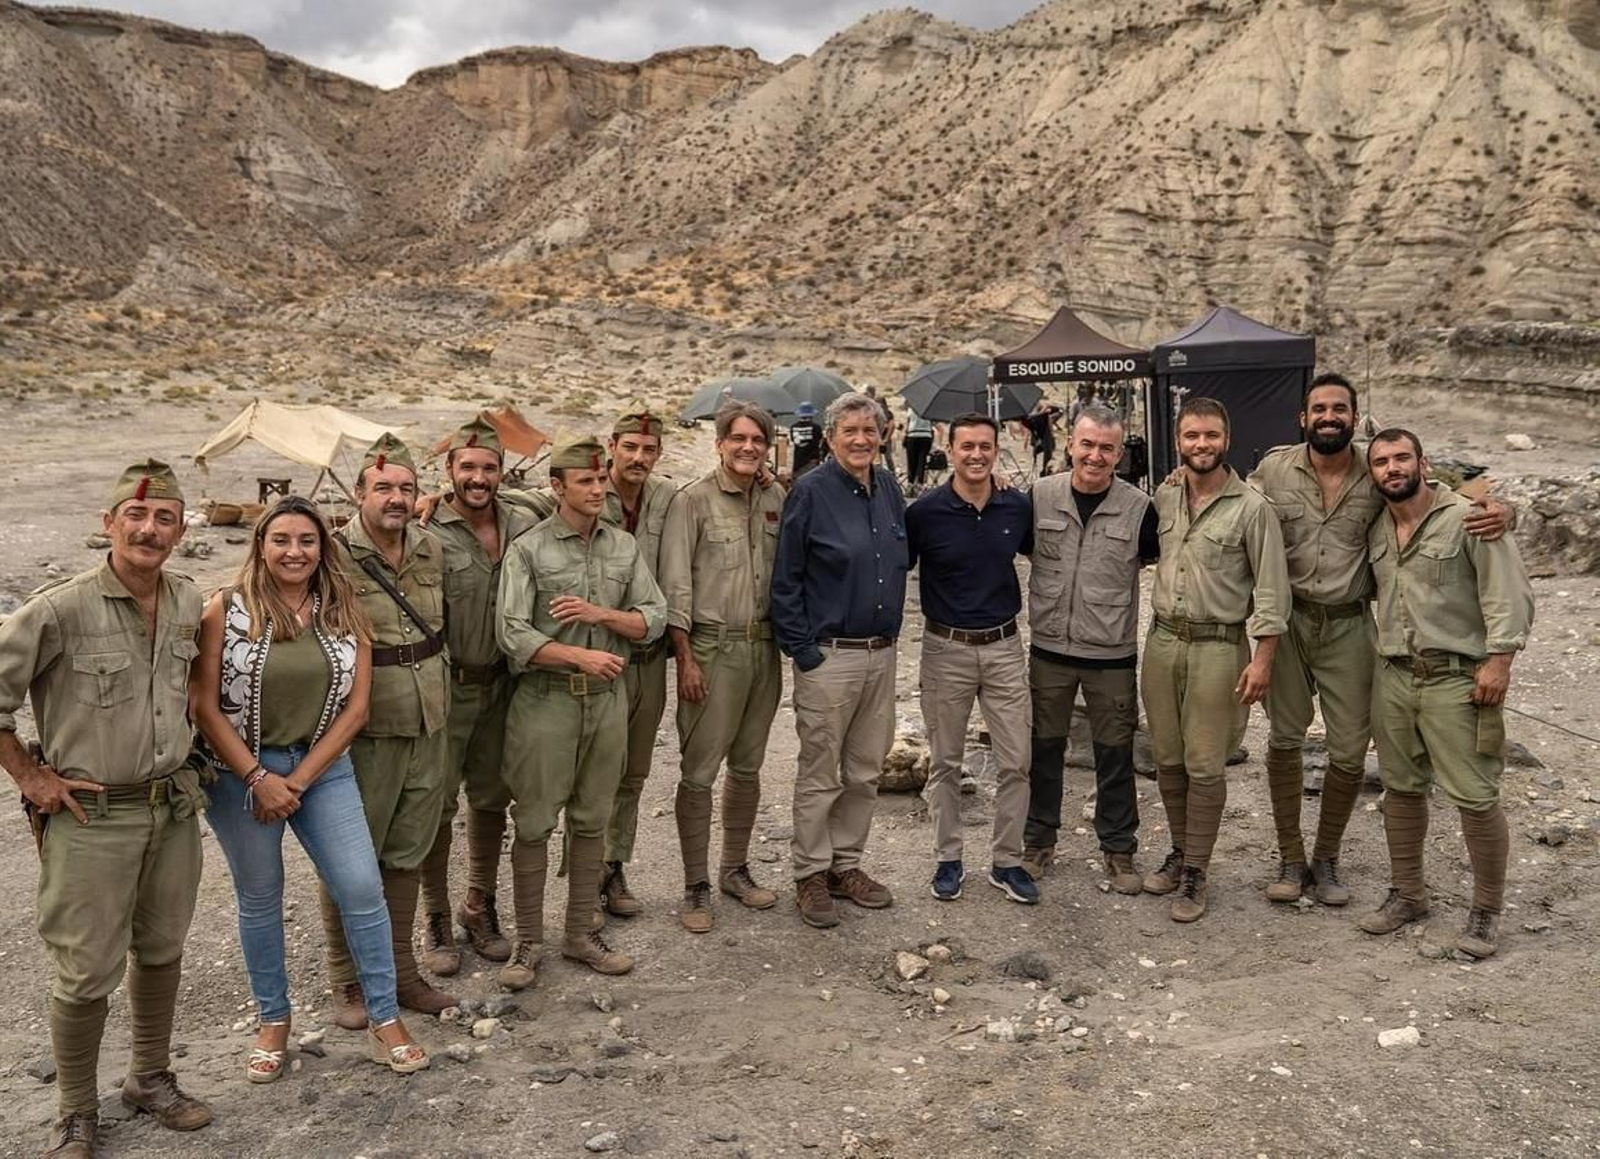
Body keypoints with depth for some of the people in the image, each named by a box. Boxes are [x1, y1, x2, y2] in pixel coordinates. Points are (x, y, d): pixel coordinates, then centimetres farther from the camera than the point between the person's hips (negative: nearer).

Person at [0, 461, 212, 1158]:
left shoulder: (188, 604, 2)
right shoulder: (60, 610, -17)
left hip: (173, 807, 5)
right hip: (90, 816, -5)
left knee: (162, 951, 17)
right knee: (87, 971, 3)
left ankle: (151, 1080, 36)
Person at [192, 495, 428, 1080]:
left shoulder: (344, 612, 0)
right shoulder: (226, 610, -8)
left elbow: (355, 708, -1)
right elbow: (204, 706, -8)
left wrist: (298, 780, -8)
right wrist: (259, 779, -13)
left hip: (323, 768, 2)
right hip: (241, 774, -1)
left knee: (362, 888, -3)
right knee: (259, 899, 11)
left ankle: (385, 1019, 11)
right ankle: (272, 1020, 30)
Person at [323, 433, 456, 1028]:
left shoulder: (432, 549, 5)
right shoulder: (334, 556, -13)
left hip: (427, 727, 6)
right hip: (364, 731, -5)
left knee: (408, 854, 16)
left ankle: (400, 971, 30)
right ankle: (347, 983, 22)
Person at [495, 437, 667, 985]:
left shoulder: (624, 546, 7)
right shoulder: (528, 550, -6)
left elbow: (654, 618, 4)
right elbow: (512, 635, -13)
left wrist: (601, 614, -12)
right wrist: (581, 656, -18)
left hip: (607, 698, 4)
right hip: (545, 699, -4)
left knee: (592, 820, 12)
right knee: (534, 822, 3)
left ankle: (581, 934, 25)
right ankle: (529, 941, 16)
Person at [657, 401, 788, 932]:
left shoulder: (775, 499, 7)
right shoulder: (693, 501, -7)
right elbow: (675, 586, -9)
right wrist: (685, 659, -12)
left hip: (764, 646, 5)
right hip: (712, 648, -5)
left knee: (747, 767, 14)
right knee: (699, 772, -1)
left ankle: (735, 870, 28)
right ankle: (696, 887, 10)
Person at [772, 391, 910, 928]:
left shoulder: (889, 489, 8)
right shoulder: (810, 492, -10)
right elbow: (785, 580, -9)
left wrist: (891, 631, 13)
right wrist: (801, 649, -12)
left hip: (882, 654, 6)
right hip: (829, 656, -6)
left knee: (865, 771, 14)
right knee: (819, 774, 3)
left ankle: (846, 864, 28)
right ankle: (811, 874, 16)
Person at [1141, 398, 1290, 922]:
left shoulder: (1252, 507, -8)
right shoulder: (1164, 498, 6)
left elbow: (1271, 589, -8)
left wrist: (1262, 659, -13)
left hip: (1218, 646, -5)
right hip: (1163, 639, 5)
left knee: (1204, 766, -1)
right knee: (1167, 759, 12)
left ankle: (1195, 872, 11)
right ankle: (1181, 850, 28)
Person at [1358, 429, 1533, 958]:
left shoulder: (1466, 518, -9)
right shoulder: (1375, 531, 9)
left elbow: (1510, 592, -12)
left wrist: (1499, 659, -17)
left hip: (1457, 678, -6)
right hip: (1394, 677, 6)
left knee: (1475, 796, -4)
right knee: (1401, 788, 13)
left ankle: (1487, 909, 12)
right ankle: (1408, 893, 28)